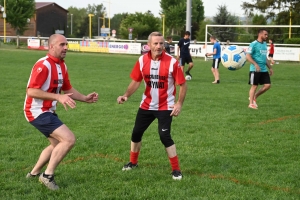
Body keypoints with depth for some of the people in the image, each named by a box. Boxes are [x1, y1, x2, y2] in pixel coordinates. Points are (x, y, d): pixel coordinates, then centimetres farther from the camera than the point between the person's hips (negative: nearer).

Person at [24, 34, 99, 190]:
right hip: (38, 112, -10)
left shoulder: (62, 66, 8)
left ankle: (34, 173, 35)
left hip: (48, 111, 10)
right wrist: (58, 97, -32)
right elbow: (31, 91, -28)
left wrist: (85, 98, 6)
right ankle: (48, 175, -8)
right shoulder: (43, 65, -22)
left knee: (57, 144, 23)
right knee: (69, 140, -17)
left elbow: (67, 89, 19)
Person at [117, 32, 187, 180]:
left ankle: (176, 170, -1)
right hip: (146, 105, 5)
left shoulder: (172, 62, -18)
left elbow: (182, 84, -11)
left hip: (165, 107, -5)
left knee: (164, 136, -15)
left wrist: (179, 104, -18)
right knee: (136, 133, 13)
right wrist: (126, 95, -11)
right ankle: (133, 162, 36)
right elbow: (136, 81, 3)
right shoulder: (142, 61, -7)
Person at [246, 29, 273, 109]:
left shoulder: (264, 44, 15)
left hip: (264, 69, 7)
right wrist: (255, 64, -25)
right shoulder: (253, 44, -10)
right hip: (255, 70, -7)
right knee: (254, 86, -1)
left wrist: (270, 67, 21)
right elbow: (248, 56, -15)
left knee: (268, 85, 1)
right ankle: (251, 103, 11)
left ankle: (254, 97, 19)